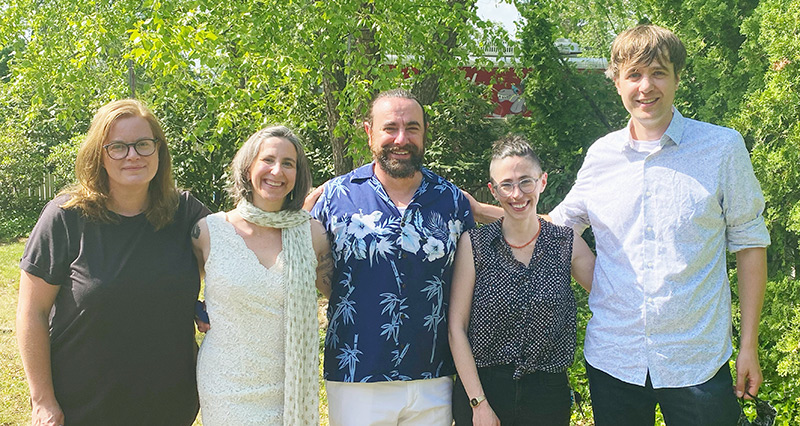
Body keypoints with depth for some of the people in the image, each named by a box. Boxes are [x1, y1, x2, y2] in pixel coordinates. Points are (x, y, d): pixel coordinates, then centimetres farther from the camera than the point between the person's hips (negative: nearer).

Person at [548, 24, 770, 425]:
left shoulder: (723, 147, -3)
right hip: (612, 358, 2)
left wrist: (749, 345, 0)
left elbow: (748, 243, 2)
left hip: (698, 362, -2)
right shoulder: (601, 155, 3)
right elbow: (556, 226, 15)